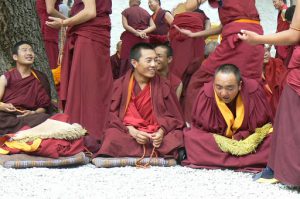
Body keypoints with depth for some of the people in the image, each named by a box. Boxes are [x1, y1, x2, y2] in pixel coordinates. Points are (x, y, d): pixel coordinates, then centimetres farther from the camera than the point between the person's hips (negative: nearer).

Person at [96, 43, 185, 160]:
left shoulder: (163, 85, 6)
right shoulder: (120, 85, 4)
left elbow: (173, 116, 5)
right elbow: (113, 115, -1)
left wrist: (161, 131, -17)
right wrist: (132, 131, -19)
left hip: (156, 133, 1)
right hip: (128, 132, 0)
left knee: (176, 138, -30)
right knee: (113, 138, -35)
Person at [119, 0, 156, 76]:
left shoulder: (126, 11, 7)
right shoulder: (146, 12, 15)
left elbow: (125, 25, -6)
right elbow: (153, 26, 5)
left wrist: (137, 33, -9)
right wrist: (143, 32, -7)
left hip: (130, 39, -3)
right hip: (144, 40, 3)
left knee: (128, 62, -5)